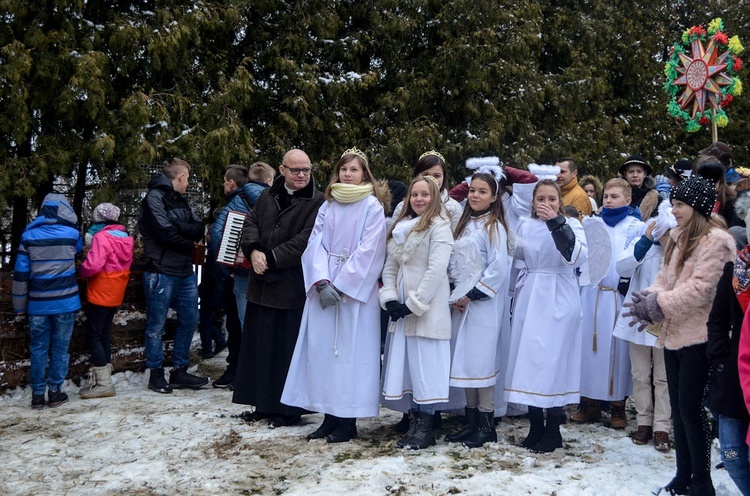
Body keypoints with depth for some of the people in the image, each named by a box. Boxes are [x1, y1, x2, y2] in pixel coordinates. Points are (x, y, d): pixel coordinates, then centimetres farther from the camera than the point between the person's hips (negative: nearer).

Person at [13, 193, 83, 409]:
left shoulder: (28, 235, -3)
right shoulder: (72, 234, -5)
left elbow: (20, 273, -2)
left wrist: (19, 304, 6)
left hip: (38, 303, 1)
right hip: (65, 301, -1)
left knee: (38, 348, 10)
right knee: (60, 348, 8)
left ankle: (38, 394, 12)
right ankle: (55, 391, 10)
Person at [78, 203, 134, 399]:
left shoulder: (101, 237, -18)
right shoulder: (125, 237, 9)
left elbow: (93, 266, -26)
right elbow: (127, 264, 14)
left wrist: (81, 271, -7)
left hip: (100, 294, -8)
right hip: (116, 295, 8)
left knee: (93, 337, -2)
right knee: (104, 336, 15)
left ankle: (104, 384, -4)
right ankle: (103, 380, 20)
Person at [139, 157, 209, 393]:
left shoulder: (181, 200, 16)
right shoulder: (154, 197, -9)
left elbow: (199, 229, 4)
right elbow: (164, 233, -19)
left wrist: (177, 227, -15)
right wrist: (190, 244, -4)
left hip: (185, 272, 8)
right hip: (161, 272, -8)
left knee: (190, 320, 12)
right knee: (157, 325, 2)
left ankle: (179, 371, 23)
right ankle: (156, 374, 14)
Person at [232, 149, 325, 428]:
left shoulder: (317, 203, -9)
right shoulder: (267, 196, 13)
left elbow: (306, 240, -17)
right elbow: (250, 223, 10)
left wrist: (271, 258, -17)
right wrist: (254, 250, -10)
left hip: (293, 287, -7)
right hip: (262, 285, 7)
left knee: (287, 348, 0)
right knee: (260, 344, 13)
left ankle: (289, 409, 13)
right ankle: (263, 404, 26)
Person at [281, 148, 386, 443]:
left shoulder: (372, 207, 0)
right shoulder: (327, 206, 13)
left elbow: (368, 251, -8)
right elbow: (316, 244, 5)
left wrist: (341, 285, -14)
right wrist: (322, 282, -11)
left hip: (356, 289, -4)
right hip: (324, 287, 5)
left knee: (351, 350, -3)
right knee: (322, 347, 4)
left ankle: (348, 421, 4)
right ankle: (330, 416, 13)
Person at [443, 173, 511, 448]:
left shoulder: (494, 227, -7)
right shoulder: (465, 225, 15)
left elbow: (499, 270, -15)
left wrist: (471, 296, -14)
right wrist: (455, 295, 4)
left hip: (484, 305, -7)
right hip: (462, 304, 8)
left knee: (481, 361, -5)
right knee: (465, 361, 9)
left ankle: (487, 426, 4)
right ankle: (471, 422, 17)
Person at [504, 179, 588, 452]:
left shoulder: (571, 224, -3)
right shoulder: (526, 227, 9)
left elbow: (579, 256, -21)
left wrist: (557, 223, -29)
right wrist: (517, 300, 16)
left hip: (559, 301, -4)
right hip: (529, 300, 5)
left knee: (553, 360, -5)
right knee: (528, 360, 6)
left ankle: (553, 430, 7)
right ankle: (535, 427, 18)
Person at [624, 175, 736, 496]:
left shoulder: (715, 240, -13)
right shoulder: (678, 236, 15)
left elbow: (700, 288, -20)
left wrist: (658, 304, -18)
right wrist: (650, 299, -7)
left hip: (698, 337, -8)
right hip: (674, 334, 8)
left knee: (691, 409, -4)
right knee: (678, 408, 13)